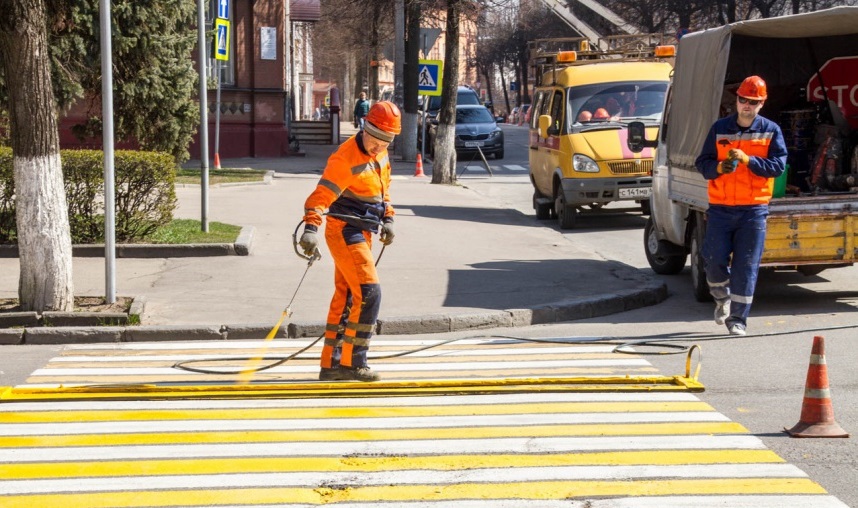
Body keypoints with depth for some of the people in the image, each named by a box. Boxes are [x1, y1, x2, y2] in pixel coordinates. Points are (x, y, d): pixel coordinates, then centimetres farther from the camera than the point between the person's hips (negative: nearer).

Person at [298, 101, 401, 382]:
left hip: (361, 233, 9)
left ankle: (331, 364, 19)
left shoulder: (381, 154, 8)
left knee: (345, 296, 12)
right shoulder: (346, 158, -20)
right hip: (344, 231, -9)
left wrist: (388, 219, 13)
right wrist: (311, 229, -39)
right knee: (369, 293, -15)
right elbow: (322, 194, -27)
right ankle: (352, 361, -8)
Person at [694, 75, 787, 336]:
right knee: (715, 259, -5)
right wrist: (719, 167, -15)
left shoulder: (771, 131, 4)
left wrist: (747, 159, -19)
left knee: (746, 266, -2)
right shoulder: (720, 128, 8)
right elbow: (702, 163, 7)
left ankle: (737, 318, 5)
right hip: (720, 208, 1)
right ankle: (722, 298, 25)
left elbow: (778, 165, -6)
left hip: (754, 209, -1)